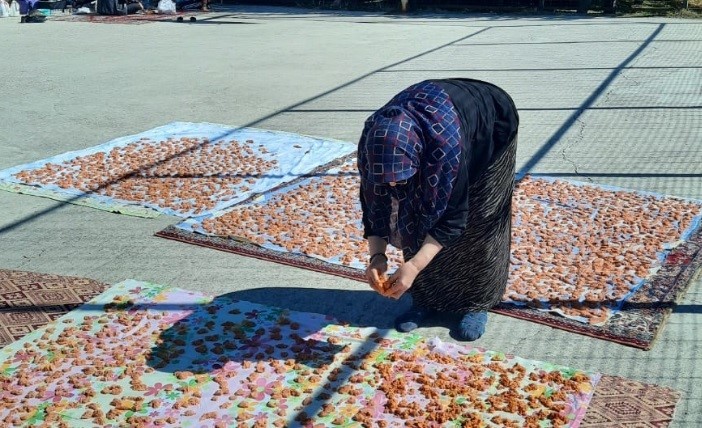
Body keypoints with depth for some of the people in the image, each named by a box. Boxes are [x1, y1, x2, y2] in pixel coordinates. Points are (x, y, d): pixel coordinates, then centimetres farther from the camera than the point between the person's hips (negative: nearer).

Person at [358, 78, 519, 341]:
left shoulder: (446, 143, -47)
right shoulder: (373, 140, -32)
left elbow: (452, 215, -38)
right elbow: (375, 204, -20)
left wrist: (414, 265, -46)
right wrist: (377, 255, -33)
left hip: (490, 126, -4)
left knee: (476, 225, -6)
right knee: (417, 222, -3)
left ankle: (476, 303, 12)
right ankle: (427, 299, 13)